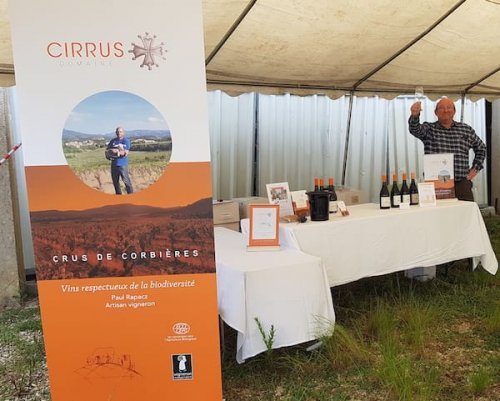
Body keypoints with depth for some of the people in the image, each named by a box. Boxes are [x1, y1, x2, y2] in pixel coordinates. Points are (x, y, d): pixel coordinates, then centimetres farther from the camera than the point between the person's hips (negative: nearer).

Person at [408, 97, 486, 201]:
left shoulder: (467, 130, 12)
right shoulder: (429, 129, 4)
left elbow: (481, 148, 25)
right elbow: (415, 129, -19)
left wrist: (475, 168, 14)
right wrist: (415, 115, -40)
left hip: (462, 185, 3)